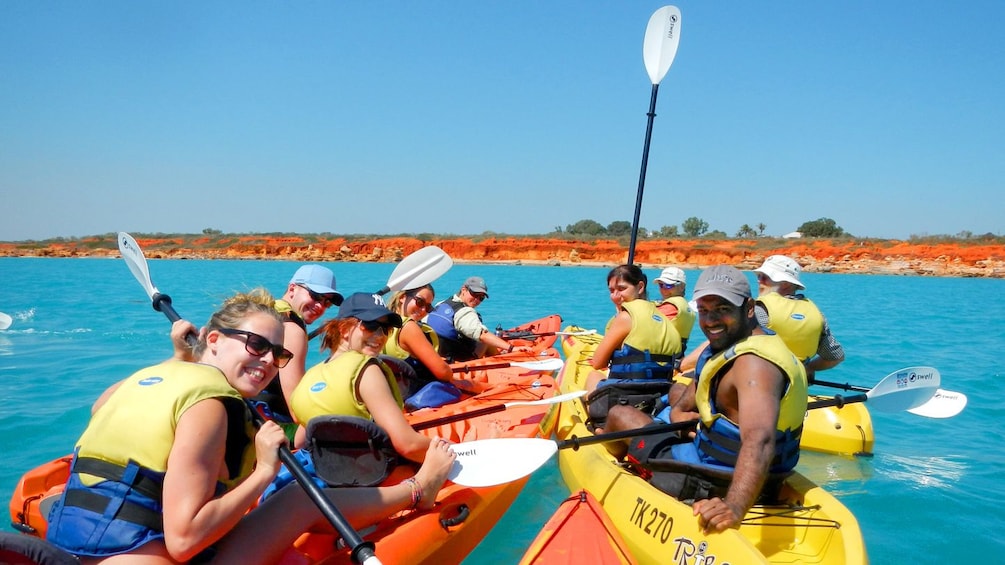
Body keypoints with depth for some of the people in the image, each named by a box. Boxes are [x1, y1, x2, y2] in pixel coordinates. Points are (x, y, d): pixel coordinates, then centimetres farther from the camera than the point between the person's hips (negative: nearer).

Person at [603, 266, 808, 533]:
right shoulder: (731, 344, 4)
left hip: (715, 487, -10)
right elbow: (683, 407, 12)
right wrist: (679, 413, -11)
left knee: (619, 415, 3)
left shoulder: (755, 363, -29)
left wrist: (734, 507, -61)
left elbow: (759, 442, -47)